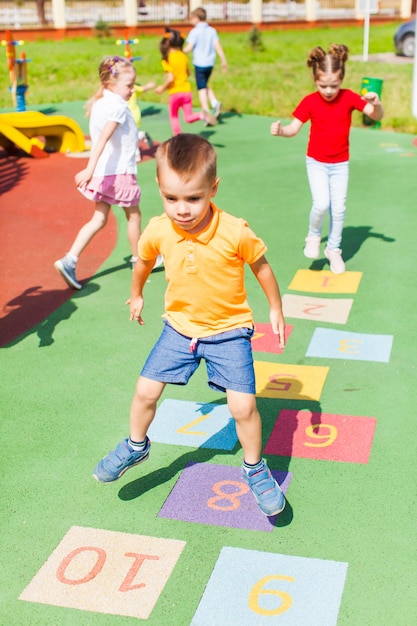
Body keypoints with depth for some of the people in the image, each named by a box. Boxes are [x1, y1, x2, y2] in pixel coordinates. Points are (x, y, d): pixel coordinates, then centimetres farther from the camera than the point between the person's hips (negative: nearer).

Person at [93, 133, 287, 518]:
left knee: (243, 405, -9)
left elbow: (260, 265, -5)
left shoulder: (235, 232, -24)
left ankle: (254, 468, 18)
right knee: (145, 392, 4)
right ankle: (136, 446, 34)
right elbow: (144, 260, 9)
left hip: (229, 330, -3)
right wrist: (136, 295, 25)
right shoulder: (158, 231, -15)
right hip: (179, 327, 3)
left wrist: (276, 309, 5)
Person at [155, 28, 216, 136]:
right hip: (186, 90, 4)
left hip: (174, 92, -4)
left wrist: (162, 88, -6)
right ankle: (202, 115, -22)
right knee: (189, 117, 7)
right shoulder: (183, 56, 5)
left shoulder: (167, 59, -13)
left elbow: (170, 78, -20)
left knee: (174, 117, 15)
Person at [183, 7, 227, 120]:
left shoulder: (194, 32, -10)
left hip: (199, 64, -5)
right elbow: (218, 46, 0)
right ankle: (215, 102, 3)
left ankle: (206, 112, -1)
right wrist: (223, 61, 2)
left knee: (202, 89, 2)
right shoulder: (212, 30, 4)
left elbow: (189, 48, -15)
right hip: (210, 63, 5)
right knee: (205, 85, 23)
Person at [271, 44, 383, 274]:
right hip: (317, 162, -1)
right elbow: (293, 128, -13)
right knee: (321, 204, -18)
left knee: (339, 207, 4)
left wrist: (376, 104, -38)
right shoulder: (310, 102, -11)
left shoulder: (349, 97, -10)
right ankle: (313, 236, 13)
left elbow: (377, 116, -15)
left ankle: (333, 249, 24)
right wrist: (279, 130, -35)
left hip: (340, 164, 2)